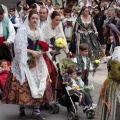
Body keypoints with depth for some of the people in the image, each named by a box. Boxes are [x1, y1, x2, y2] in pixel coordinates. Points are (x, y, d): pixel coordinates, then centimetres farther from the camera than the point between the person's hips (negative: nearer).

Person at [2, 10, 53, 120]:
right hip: (25, 61, -6)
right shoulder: (22, 31, -8)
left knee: (39, 84, 0)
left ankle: (36, 110, 4)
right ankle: (22, 109, 8)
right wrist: (31, 52, -18)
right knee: (24, 85, -6)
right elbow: (19, 47, -14)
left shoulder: (39, 31, 12)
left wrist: (40, 51, -3)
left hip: (36, 61, 6)